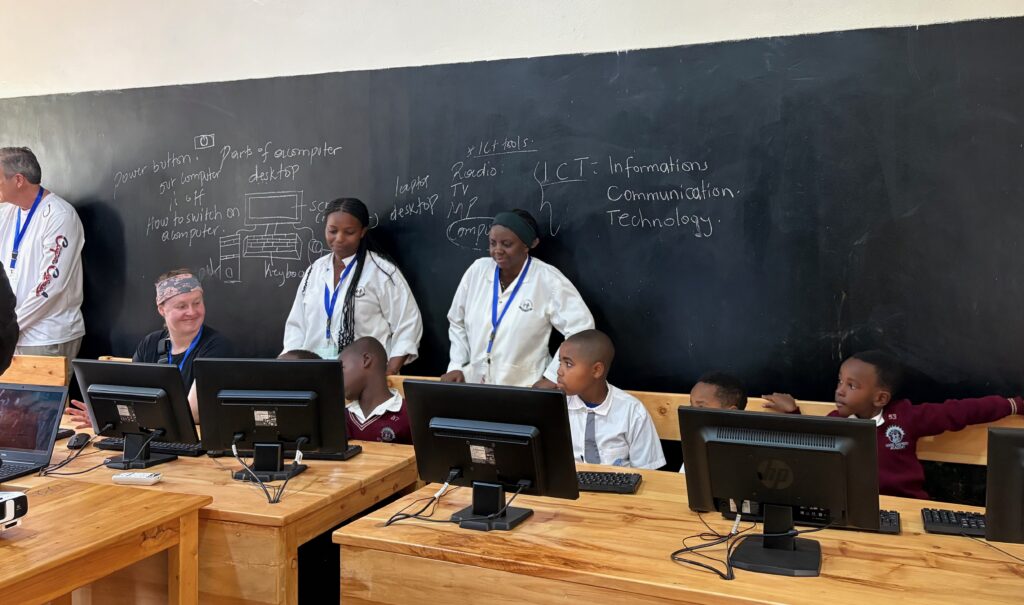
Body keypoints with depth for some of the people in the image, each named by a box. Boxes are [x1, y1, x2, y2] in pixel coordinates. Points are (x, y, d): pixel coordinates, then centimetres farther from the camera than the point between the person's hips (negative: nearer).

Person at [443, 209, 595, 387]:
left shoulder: (548, 279, -6)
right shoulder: (477, 270, 5)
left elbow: (581, 329, -6)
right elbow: (457, 323, 17)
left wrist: (552, 377, -9)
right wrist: (456, 365, 6)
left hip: (524, 389, -3)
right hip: (473, 383, 3)